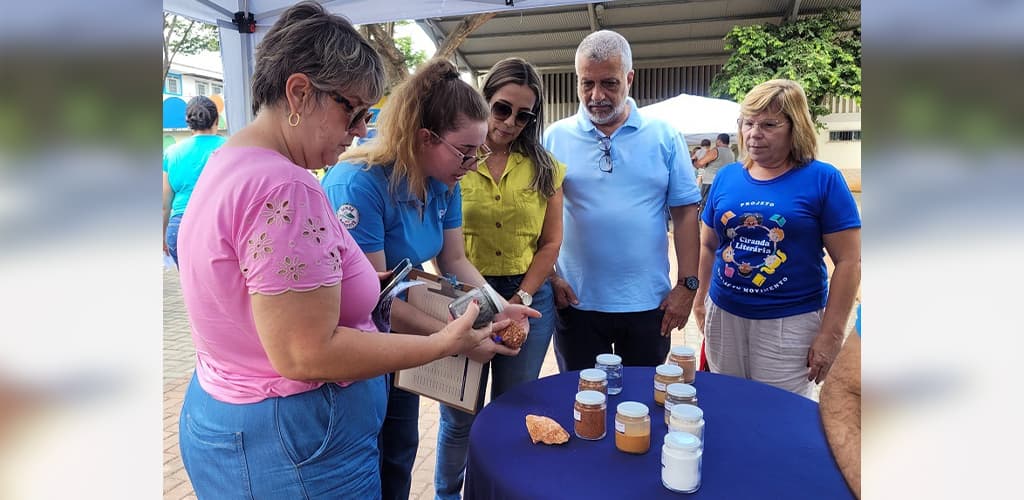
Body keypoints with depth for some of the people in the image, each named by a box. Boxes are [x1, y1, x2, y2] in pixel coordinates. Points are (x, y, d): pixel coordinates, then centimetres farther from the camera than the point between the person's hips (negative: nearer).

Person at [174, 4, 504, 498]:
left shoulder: (226, 163, 5)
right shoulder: (283, 188, -26)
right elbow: (307, 355, -26)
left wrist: (369, 285, 9)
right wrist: (444, 343, -19)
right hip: (289, 454, -9)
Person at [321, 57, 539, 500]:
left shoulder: (444, 184, -6)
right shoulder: (357, 185, -30)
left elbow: (455, 261, 0)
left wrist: (500, 309, -16)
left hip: (400, 342, 7)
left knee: (400, 455, 21)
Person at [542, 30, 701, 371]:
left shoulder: (665, 137, 0)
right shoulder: (556, 137, -1)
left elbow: (685, 212, 1)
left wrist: (687, 284, -4)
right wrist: (547, 277, -7)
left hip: (649, 303, 1)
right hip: (576, 302, 0)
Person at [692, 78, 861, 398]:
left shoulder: (822, 180, -6)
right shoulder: (726, 177, 5)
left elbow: (848, 261, -7)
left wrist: (831, 334, -10)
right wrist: (701, 299, 7)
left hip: (790, 322, -3)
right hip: (723, 316, 4)